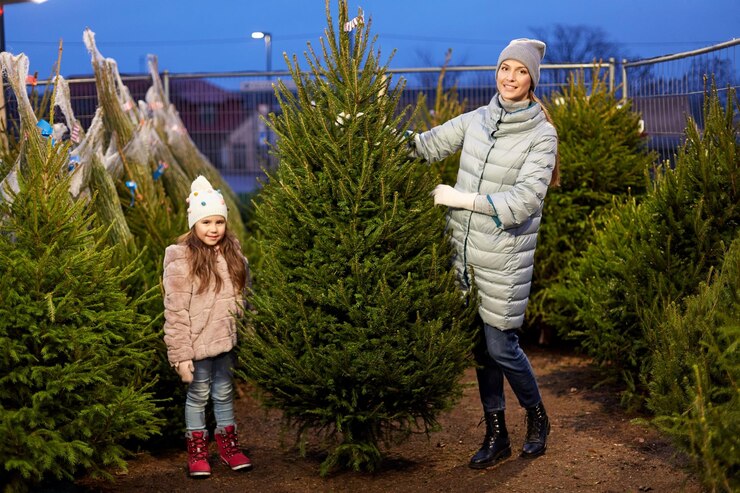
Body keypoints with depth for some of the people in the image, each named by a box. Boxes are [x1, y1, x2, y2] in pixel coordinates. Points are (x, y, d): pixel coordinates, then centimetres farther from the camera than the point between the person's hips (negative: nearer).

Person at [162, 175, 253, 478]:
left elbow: (241, 295, 15)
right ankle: (197, 450, 21)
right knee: (199, 394, 7)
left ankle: (228, 444, 29)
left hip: (226, 339, 5)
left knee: (224, 392, 16)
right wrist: (181, 354, -18)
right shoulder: (181, 260, -15)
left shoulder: (231, 252, 4)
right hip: (199, 342, -5)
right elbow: (175, 312, -16)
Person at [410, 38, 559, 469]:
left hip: (504, 256, -5)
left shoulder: (541, 135, -7)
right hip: (465, 249, 5)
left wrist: (458, 197, -17)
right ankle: (496, 436, 23)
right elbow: (430, 144, 14)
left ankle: (538, 418, 26)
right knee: (480, 344, 10)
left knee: (501, 346, -1)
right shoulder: (477, 120, 6)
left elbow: (523, 201, -16)